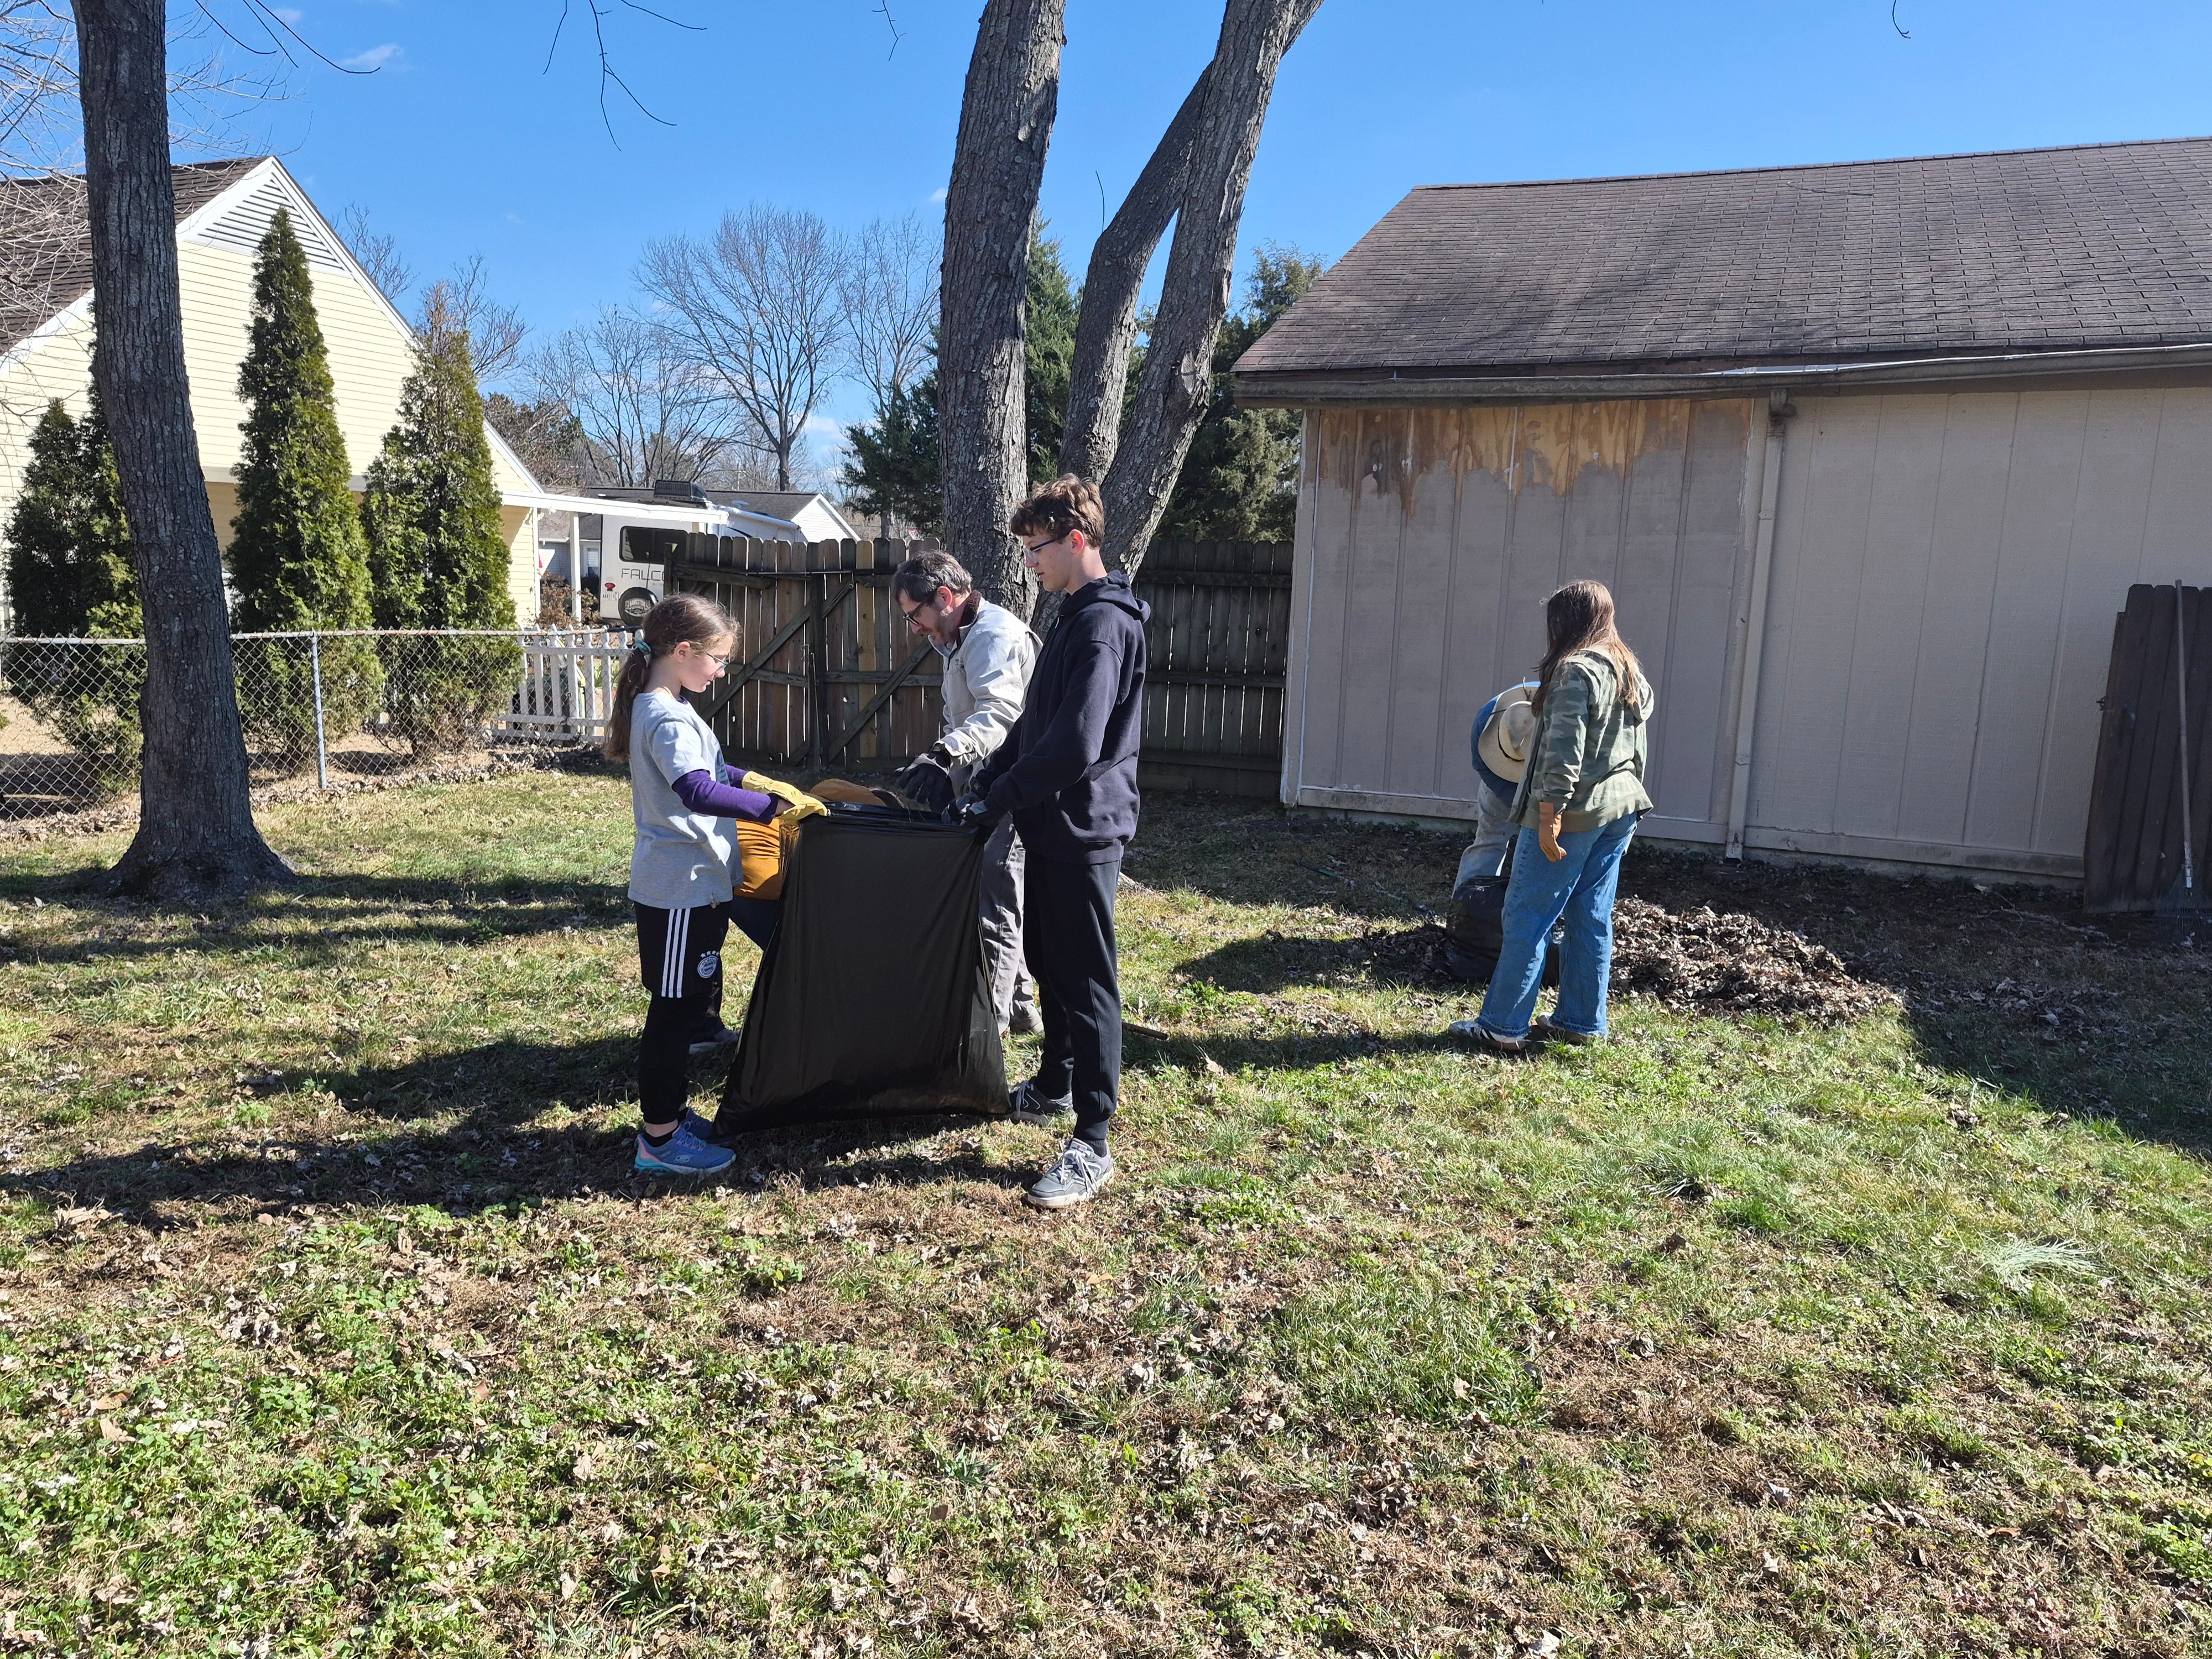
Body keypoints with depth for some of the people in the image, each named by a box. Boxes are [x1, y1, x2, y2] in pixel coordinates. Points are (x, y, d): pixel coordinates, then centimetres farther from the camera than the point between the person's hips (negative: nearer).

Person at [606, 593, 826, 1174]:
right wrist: (774, 806, -35)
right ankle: (660, 1139, 8)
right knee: (675, 1006, -2)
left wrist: (758, 781, 16)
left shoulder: (660, 707, 11)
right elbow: (699, 792, -36)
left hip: (693, 883, 10)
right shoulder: (667, 719, -22)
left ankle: (669, 1112, 29)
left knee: (689, 995, 18)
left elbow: (703, 768, 26)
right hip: (680, 889, -10)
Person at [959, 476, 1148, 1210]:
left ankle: (1091, 1146, 2)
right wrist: (987, 780, 11)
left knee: (1085, 981, -5)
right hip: (1053, 826, 10)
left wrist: (1004, 798, -15)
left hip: (1083, 830, -10)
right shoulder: (1076, 616, 16)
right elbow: (1035, 723, 20)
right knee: (1049, 963, 21)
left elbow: (1076, 744, -25)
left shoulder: (1105, 624, -18)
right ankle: (1053, 1087, 39)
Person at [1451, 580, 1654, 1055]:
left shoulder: (1575, 672, -14)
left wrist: (1549, 817, -21)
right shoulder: (1632, 673, 14)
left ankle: (1503, 1025, -1)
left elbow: (1563, 752, -20)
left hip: (1575, 813, -9)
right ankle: (1581, 1021, 18)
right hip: (1620, 810, 9)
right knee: (1592, 918, 13)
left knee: (1527, 918, -4)